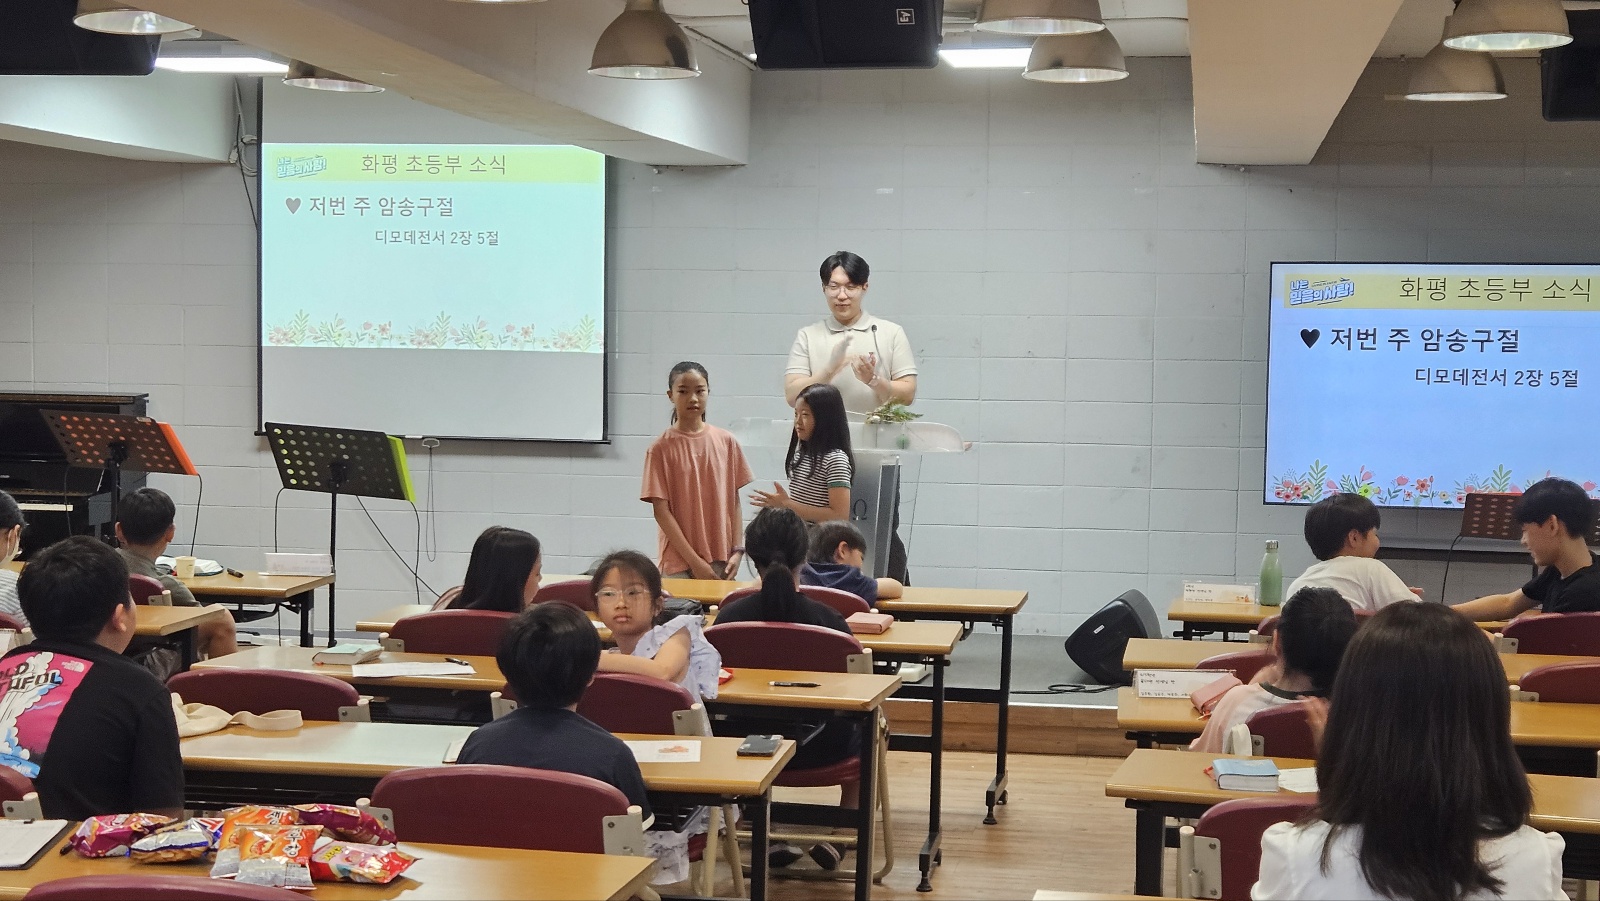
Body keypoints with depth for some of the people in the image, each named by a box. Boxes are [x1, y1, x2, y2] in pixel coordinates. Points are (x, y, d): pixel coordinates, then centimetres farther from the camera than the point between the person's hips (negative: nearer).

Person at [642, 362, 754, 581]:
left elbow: (734, 500, 10)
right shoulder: (661, 448, -3)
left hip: (723, 563, 3)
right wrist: (694, 561, -11)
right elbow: (661, 511, -6)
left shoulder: (726, 442, 6)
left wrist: (736, 551, 0)